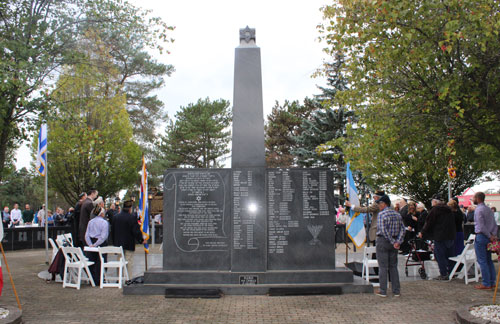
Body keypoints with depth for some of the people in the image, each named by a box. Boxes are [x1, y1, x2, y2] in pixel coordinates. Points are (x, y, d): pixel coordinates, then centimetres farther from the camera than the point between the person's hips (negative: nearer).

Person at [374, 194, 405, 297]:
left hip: (383, 241, -6)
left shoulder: (381, 214, -11)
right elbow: (402, 229, 3)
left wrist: (393, 242, -14)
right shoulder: (397, 214, 9)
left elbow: (383, 230, -19)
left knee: (383, 267, 0)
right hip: (394, 241, 6)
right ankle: (396, 291, 13)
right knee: (393, 266, 12)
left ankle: (383, 291, 3)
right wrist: (398, 242, -5)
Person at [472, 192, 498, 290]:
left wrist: (490, 236, -11)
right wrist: (494, 235, 2)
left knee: (482, 261, -4)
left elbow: (482, 226, -19)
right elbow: (495, 224, 12)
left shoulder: (478, 209, -13)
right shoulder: (489, 209, 14)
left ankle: (486, 284, -2)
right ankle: (492, 282, 16)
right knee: (489, 260, 13)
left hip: (481, 236, -9)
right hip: (489, 237, 9)